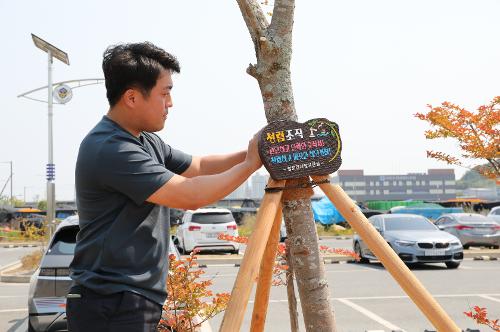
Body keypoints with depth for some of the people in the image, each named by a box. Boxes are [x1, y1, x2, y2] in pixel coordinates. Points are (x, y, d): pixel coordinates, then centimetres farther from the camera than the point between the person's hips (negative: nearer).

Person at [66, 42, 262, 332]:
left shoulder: (146, 142, 10)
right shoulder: (110, 149, -20)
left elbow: (198, 167, 18)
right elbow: (191, 196, -22)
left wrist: (250, 152, 4)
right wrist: (250, 165, -10)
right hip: (113, 305, -9)